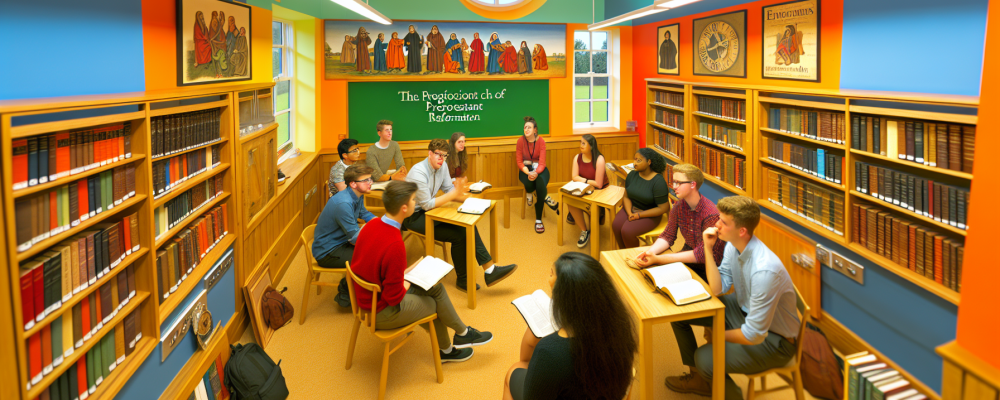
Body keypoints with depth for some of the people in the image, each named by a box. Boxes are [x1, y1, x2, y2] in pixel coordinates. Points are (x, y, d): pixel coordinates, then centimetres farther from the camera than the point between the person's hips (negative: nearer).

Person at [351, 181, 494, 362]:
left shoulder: (373, 224, -6)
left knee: (435, 287, 14)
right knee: (434, 303, 11)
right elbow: (394, 297, -27)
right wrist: (405, 286, -6)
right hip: (381, 314, -8)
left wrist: (403, 272, 6)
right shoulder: (394, 245, -34)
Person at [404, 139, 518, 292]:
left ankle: (490, 271, -13)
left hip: (428, 210, 7)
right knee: (458, 236, -21)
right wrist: (454, 194, -27)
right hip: (414, 216, -7)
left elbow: (448, 190, 6)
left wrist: (462, 196, -16)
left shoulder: (442, 166, 0)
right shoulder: (418, 172, -24)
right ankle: (463, 280, -2)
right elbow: (427, 205, -25)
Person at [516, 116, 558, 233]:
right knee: (529, 184, -36)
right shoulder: (521, 141, -9)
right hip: (525, 169, 0)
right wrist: (528, 172, -25)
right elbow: (519, 162, -7)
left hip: (539, 168, 0)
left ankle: (538, 219, -21)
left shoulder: (541, 141, -10)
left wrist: (536, 173, -35)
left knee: (540, 183, -34)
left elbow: (542, 163, -14)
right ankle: (551, 202, -8)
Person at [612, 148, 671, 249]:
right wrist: (629, 213, -13)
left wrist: (639, 215, -17)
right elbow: (626, 197, 7)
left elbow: (663, 208, -16)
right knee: (616, 225, -23)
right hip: (631, 209, 5)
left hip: (649, 215, -5)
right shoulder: (632, 175, 1)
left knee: (627, 231, -27)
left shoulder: (658, 181, -17)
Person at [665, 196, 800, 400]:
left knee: (705, 358, -29)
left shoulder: (764, 270, -36)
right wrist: (708, 248, -17)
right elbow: (717, 289, -9)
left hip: (774, 339, -8)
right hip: (743, 309, 9)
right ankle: (698, 377, 22)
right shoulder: (733, 245, -10)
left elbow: (755, 335, -30)